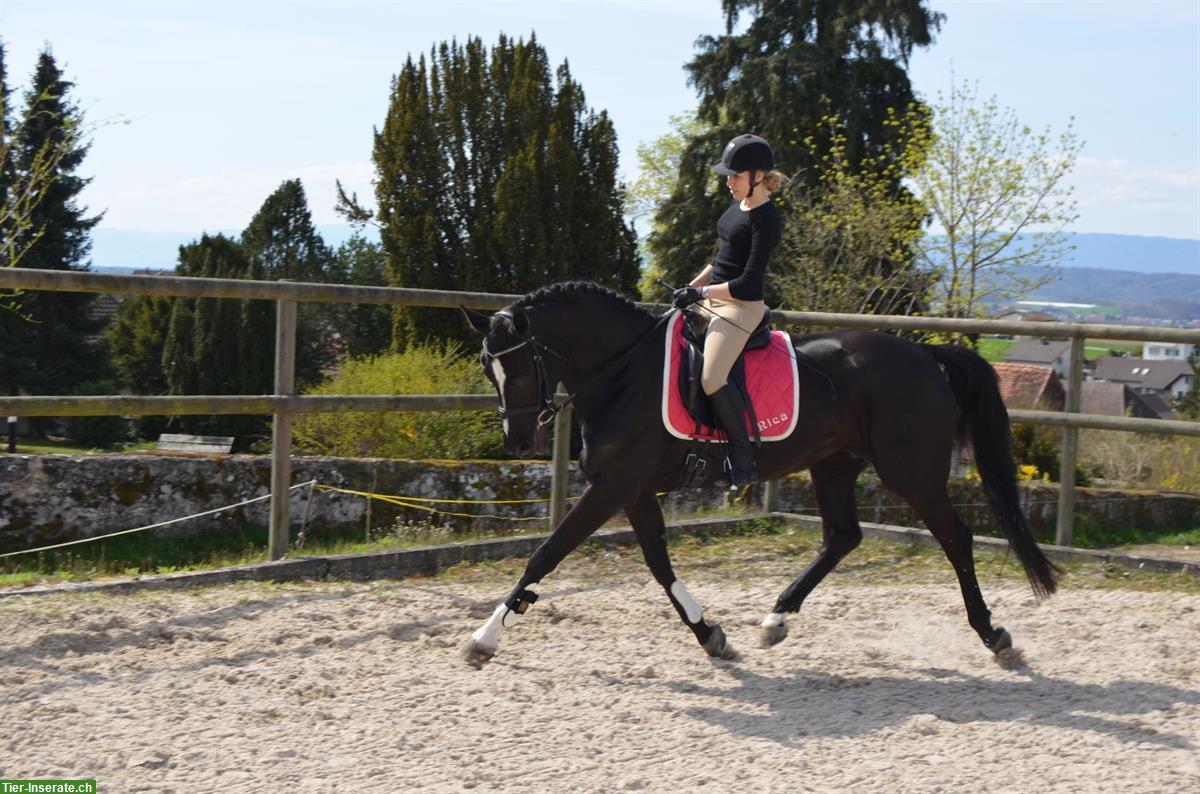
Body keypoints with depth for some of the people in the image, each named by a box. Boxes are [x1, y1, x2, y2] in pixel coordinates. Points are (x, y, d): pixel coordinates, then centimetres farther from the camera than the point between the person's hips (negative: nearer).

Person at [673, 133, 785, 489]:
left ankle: (744, 459, -17)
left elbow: (748, 284, -21)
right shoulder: (738, 205, 10)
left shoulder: (766, 220, -17)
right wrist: (691, 287, 14)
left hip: (740, 306, -11)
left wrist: (700, 292, -17)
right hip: (714, 298, 11)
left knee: (712, 379, -26)